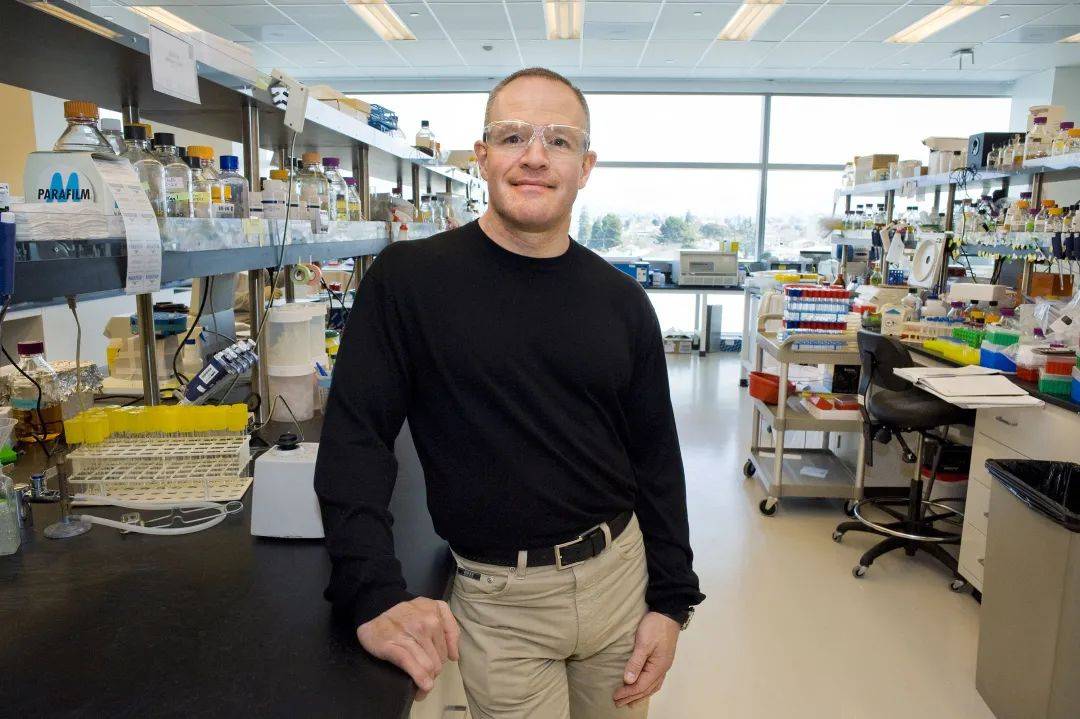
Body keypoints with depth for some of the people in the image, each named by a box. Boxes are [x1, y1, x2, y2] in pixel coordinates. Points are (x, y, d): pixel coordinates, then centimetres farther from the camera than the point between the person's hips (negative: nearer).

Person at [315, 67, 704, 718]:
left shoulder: (622, 302, -1)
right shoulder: (408, 278, -10)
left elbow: (657, 459, 4)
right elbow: (355, 439, -12)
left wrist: (672, 600, 2)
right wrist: (375, 596, -22)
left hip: (621, 574, 4)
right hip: (498, 597, -3)